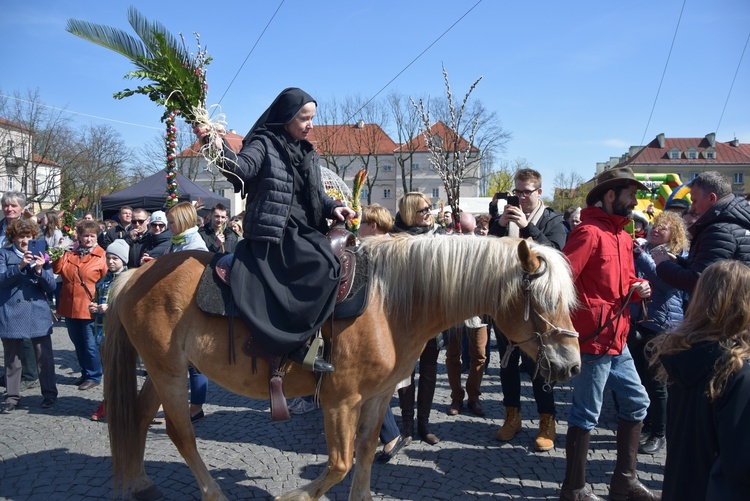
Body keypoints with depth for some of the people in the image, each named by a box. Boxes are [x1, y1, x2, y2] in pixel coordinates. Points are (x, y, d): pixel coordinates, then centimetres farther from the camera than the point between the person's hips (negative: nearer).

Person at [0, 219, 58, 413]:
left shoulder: (40, 255, 8)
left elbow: (51, 286, 4)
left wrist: (40, 270, -15)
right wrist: (20, 266, -24)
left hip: (38, 313, 0)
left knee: (44, 356, 1)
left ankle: (49, 393, 13)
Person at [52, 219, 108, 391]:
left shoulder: (101, 256, -6)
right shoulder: (70, 253, 8)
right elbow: (57, 269, 0)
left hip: (88, 306, -5)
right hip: (70, 305, 6)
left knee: (90, 344, 1)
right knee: (78, 343, 16)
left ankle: (94, 376, 14)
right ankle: (85, 373, 30)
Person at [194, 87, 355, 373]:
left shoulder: (308, 154, 22)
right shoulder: (264, 143, 3)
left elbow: (318, 195, 23)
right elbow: (242, 169, -16)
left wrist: (334, 208, 2)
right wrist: (218, 148, -34)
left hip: (304, 233, 8)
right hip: (271, 235, -7)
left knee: (330, 266, -14)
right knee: (324, 266, -26)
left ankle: (299, 338, -9)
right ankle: (300, 342, -17)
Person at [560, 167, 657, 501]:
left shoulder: (622, 236, 15)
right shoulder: (589, 232, -16)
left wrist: (638, 288, 3)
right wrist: (567, 327, -22)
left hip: (617, 340, 10)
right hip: (592, 340, -10)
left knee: (636, 403, 17)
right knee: (586, 415, 0)